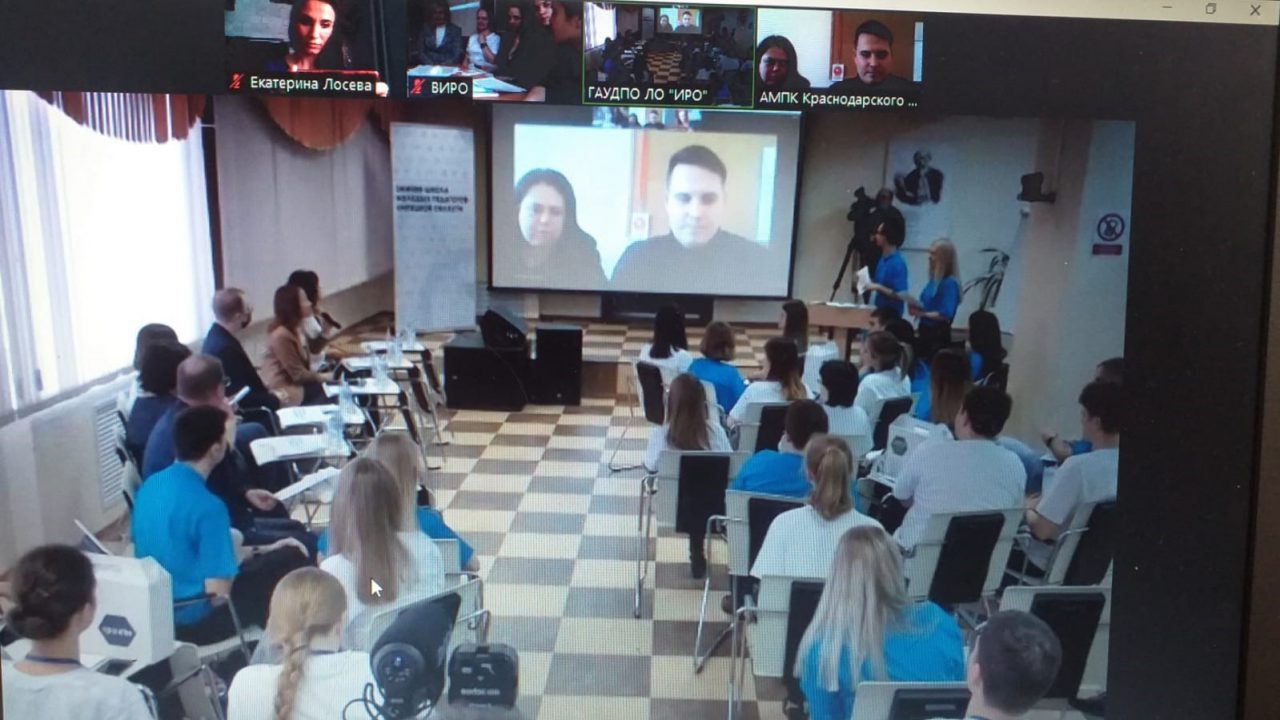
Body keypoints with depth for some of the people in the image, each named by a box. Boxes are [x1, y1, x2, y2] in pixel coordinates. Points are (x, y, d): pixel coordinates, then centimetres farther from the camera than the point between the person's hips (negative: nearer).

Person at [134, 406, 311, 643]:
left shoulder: (150, 485, 0)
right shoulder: (208, 506, -27)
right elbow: (219, 591, -25)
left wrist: (260, 550, 11)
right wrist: (246, 553, -5)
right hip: (193, 624, -9)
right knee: (295, 559, 1)